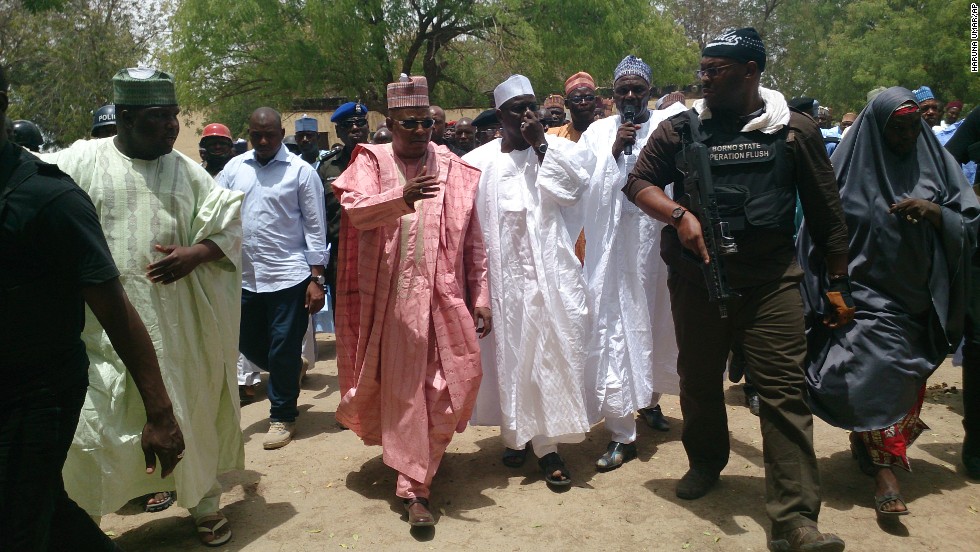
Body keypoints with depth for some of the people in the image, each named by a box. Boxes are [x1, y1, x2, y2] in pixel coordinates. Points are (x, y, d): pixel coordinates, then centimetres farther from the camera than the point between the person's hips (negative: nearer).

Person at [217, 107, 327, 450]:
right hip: (245, 276, 5)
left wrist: (317, 279, -9)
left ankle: (282, 416, 21)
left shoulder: (301, 171, -4)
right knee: (248, 343, 16)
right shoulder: (234, 168, 8)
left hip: (288, 276, -5)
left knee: (283, 351, 3)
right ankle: (290, 373, 43)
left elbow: (315, 228, -4)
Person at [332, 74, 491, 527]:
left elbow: (474, 242, 6)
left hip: (444, 296, 2)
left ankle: (416, 473, 17)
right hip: (392, 299, -1)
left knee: (459, 378, -3)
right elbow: (355, 209, -17)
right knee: (402, 387, 7)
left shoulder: (455, 170, 6)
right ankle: (415, 486, 26)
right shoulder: (372, 161, 3)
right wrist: (402, 197, -35)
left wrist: (481, 298, 3)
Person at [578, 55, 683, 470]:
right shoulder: (597, 133, 6)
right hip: (611, 250, 0)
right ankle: (621, 433, 4)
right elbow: (586, 189, -4)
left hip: (657, 244, 1)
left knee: (656, 325, 13)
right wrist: (615, 150, -12)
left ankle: (650, 400, 39)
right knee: (614, 333, -3)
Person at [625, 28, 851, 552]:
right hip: (696, 280, 2)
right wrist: (678, 214, -14)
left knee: (784, 391, -6)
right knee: (699, 380, 15)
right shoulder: (681, 129, 3)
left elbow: (825, 213, 6)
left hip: (771, 282, -1)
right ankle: (705, 462, 41)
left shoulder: (795, 130, 2)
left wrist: (837, 283, 6)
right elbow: (638, 182, 5)